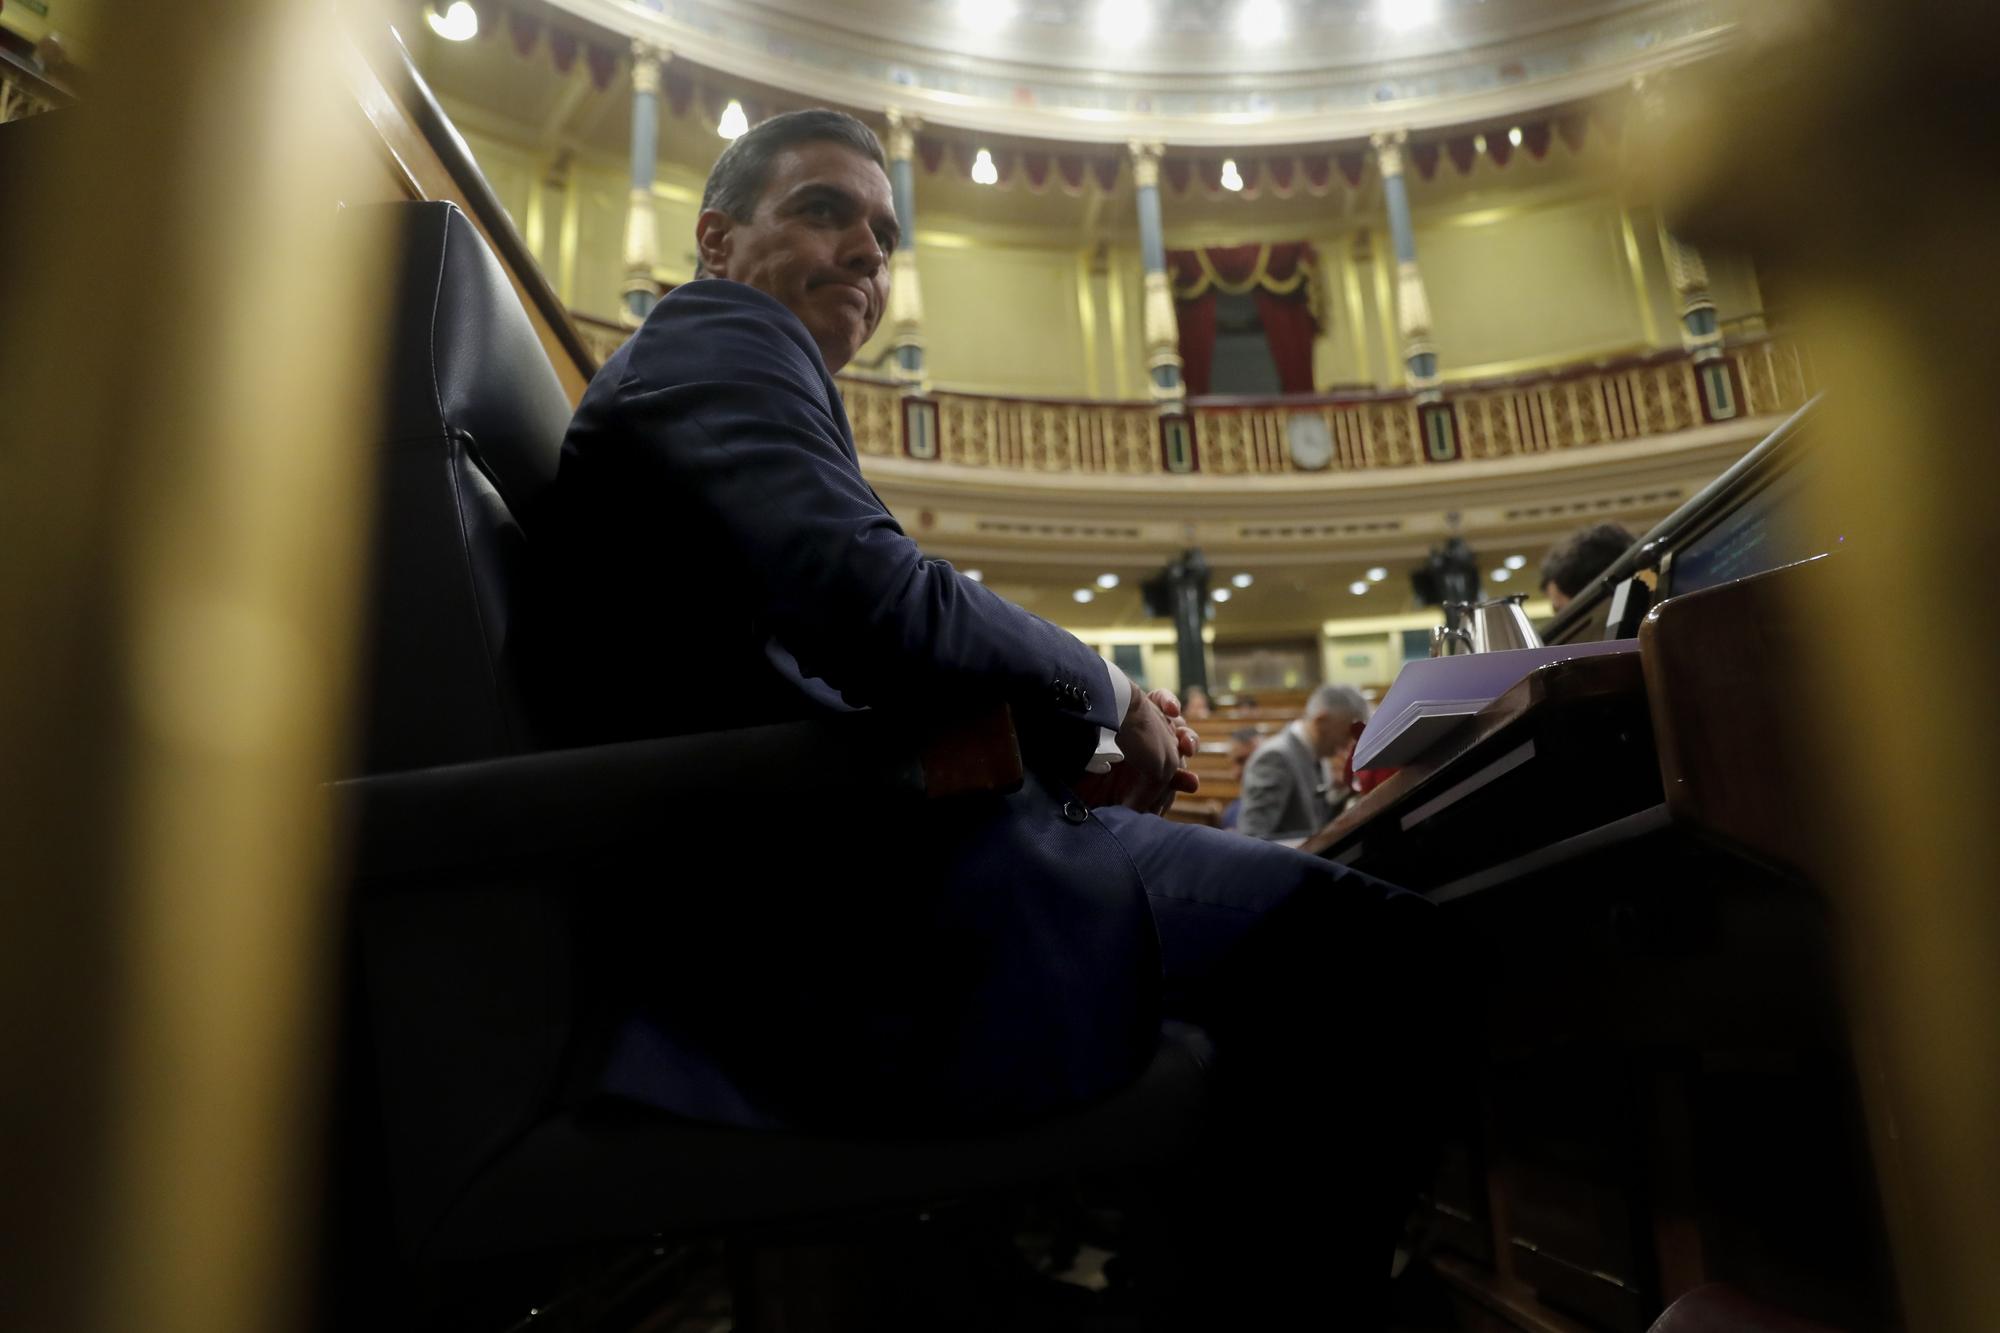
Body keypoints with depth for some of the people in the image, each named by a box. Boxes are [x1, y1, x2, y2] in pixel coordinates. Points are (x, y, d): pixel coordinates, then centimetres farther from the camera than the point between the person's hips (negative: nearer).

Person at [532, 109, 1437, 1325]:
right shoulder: (720, 336, -2)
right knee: (1346, 936, -12)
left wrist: (1075, 745, 10)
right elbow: (872, 603, -23)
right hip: (807, 919, -11)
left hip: (784, 906, 11)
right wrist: (1101, 696, -5)